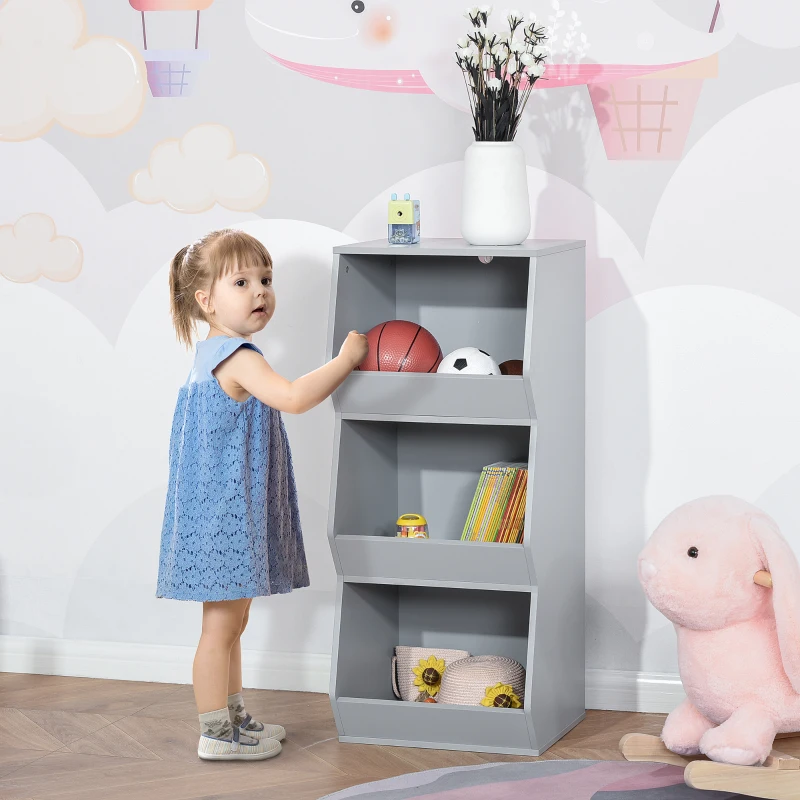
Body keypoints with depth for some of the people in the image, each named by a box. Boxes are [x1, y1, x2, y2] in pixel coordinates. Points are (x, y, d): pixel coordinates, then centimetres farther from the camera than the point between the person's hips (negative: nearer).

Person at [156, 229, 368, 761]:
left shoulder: (217, 354, 14)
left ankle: (235, 717, 29)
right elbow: (294, 397, -32)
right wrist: (346, 359, -21)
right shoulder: (237, 357, -20)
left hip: (234, 514, 11)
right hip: (223, 514, -11)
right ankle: (217, 735, 4)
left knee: (233, 620, 18)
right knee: (222, 624, -3)